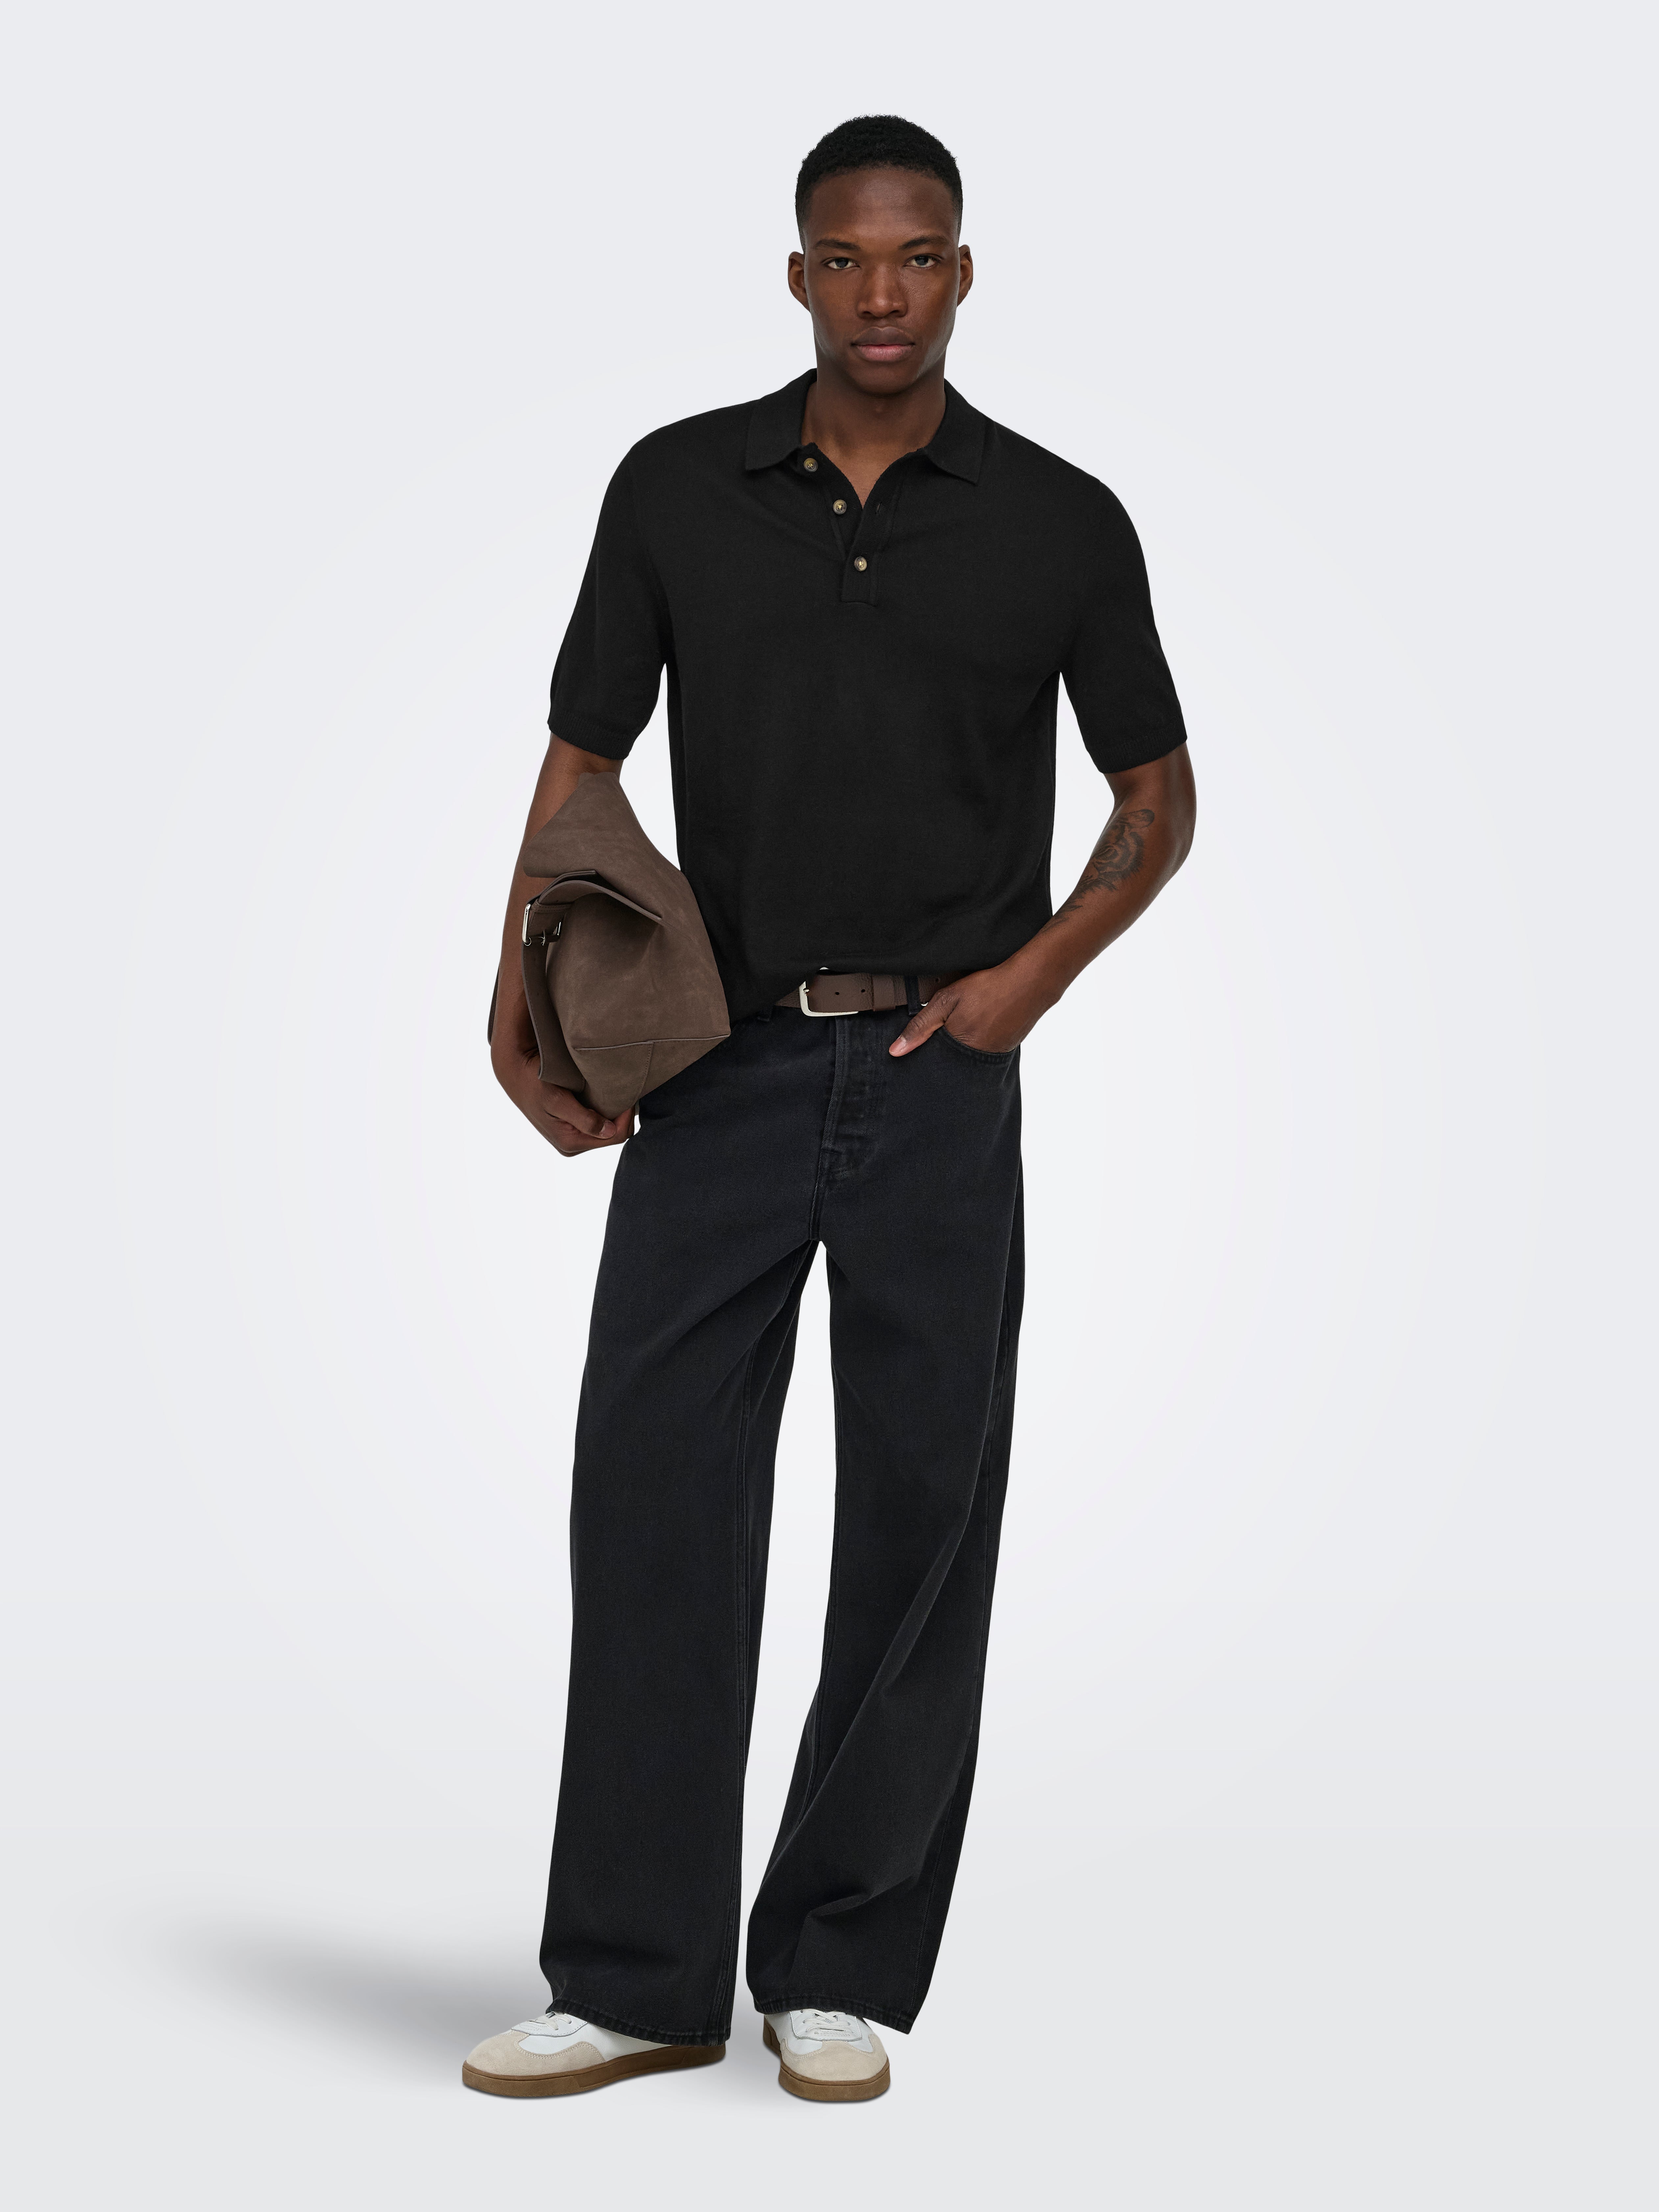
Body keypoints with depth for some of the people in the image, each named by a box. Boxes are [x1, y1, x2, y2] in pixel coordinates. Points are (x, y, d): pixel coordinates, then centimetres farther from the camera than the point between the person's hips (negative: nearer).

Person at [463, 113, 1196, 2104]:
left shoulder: (1060, 522, 0)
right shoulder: (676, 489, 3)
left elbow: (1158, 795, 8)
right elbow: (584, 755, 6)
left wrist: (1038, 968, -8)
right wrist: (526, 995, -9)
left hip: (937, 1082, -1)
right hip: (719, 1067, 1)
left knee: (920, 1518, 3)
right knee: (651, 1497, -2)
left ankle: (843, 1973, 16)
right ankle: (637, 1977, 8)